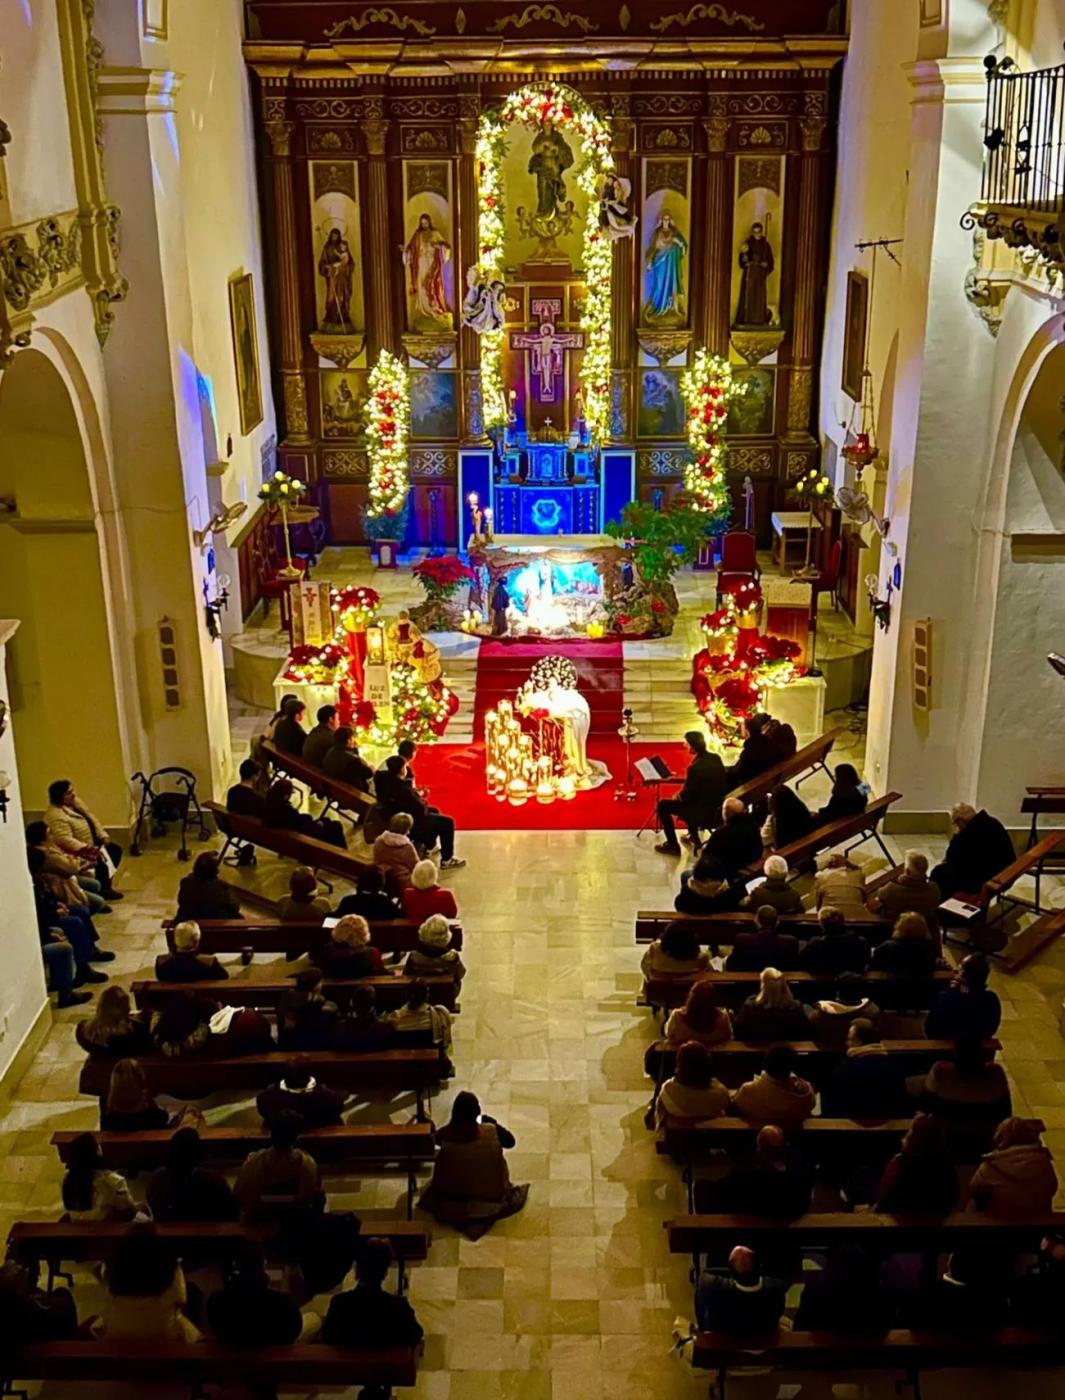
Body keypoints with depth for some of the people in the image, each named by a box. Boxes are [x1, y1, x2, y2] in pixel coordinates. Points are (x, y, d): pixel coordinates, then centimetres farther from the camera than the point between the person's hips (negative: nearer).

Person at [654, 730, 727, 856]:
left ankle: (673, 845, 14)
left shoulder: (695, 767, -28)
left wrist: (677, 796, 4)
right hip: (718, 807, 8)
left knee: (663, 805, 8)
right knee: (681, 798, 33)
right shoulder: (716, 758, -3)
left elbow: (687, 796, -17)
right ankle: (693, 835, 40)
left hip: (703, 812, -8)